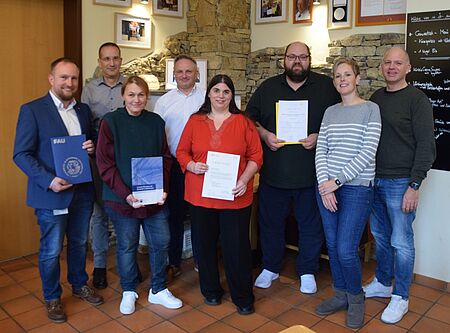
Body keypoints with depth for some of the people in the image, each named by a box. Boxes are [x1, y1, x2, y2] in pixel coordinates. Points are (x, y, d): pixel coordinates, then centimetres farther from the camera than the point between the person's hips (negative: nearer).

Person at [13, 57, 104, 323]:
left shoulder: (84, 110, 7)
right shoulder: (32, 110, -9)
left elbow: (93, 140, 18)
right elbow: (22, 154, -11)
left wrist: (93, 147, -7)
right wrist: (49, 181, -23)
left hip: (82, 190, 5)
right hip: (51, 192, -5)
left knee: (80, 242, 20)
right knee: (51, 250, 9)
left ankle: (79, 284, 41)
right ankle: (52, 297, 29)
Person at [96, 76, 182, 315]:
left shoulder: (156, 122, 4)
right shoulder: (110, 122, -6)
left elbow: (165, 158, 7)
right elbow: (105, 164, -9)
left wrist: (163, 189, -7)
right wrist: (126, 194, -18)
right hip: (122, 198, -3)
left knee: (161, 242, 8)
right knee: (126, 246, 10)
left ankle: (158, 290, 28)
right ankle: (128, 291, 32)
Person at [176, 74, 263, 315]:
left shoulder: (243, 122, 2)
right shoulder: (195, 121, 6)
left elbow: (256, 156, 1)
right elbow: (182, 152, 9)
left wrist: (245, 179, -14)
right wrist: (192, 166, -11)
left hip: (235, 196, -2)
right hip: (201, 194, 2)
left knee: (237, 247, 4)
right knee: (205, 244, 12)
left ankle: (243, 298, 21)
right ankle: (211, 290, 32)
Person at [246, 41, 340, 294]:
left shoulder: (326, 86, 2)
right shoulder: (268, 87, 8)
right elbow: (251, 118, 10)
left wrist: (320, 137, -14)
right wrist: (265, 134, -8)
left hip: (311, 173, -1)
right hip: (273, 171, 2)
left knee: (311, 224, 10)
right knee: (271, 222, 13)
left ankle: (308, 272, 29)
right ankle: (270, 268, 32)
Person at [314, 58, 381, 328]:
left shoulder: (371, 109, -2)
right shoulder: (330, 112, 11)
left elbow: (367, 153, -11)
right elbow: (320, 150, 6)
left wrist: (337, 181, -14)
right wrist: (325, 184, -8)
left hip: (357, 188, -4)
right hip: (327, 187, 5)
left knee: (346, 250, -5)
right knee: (333, 246, 10)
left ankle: (356, 298, 21)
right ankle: (340, 295, 30)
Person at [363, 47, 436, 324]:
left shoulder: (417, 99, -7)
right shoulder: (375, 98, 11)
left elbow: (426, 146, -11)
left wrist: (414, 186, -15)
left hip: (401, 183, -6)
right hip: (374, 179, 6)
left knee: (401, 242, 3)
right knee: (380, 236, 16)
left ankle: (400, 297, 18)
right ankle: (382, 284, 34)